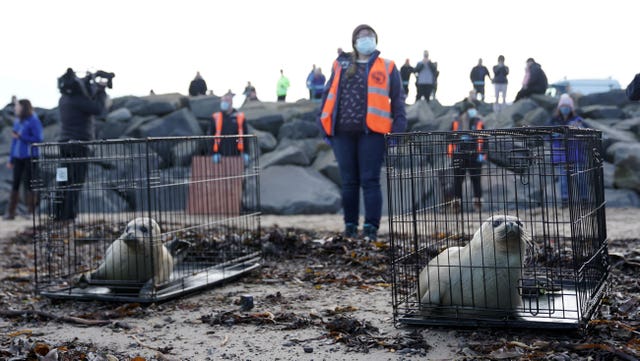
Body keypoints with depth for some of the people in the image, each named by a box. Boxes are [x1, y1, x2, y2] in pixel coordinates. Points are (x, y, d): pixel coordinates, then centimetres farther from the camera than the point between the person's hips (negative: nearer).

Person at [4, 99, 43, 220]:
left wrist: (21, 137, -15)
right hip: (18, 157, 6)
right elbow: (14, 141, 16)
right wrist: (11, 159, 17)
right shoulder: (17, 121, 12)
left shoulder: (33, 121, -7)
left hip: (30, 156, -6)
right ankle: (10, 212, 8)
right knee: (15, 184, 5)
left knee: (28, 183, -3)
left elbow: (39, 139, -12)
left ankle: (31, 211, 5)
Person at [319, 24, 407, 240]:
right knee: (349, 182, 9)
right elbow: (328, 94, 17)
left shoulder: (387, 68, 10)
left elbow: (397, 100, 7)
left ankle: (371, 227, -1)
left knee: (370, 181, -5)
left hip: (371, 132, -3)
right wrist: (325, 125, 8)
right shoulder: (340, 66, 15)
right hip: (343, 132, 3)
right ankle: (350, 225, 17)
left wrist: (398, 130, -4)